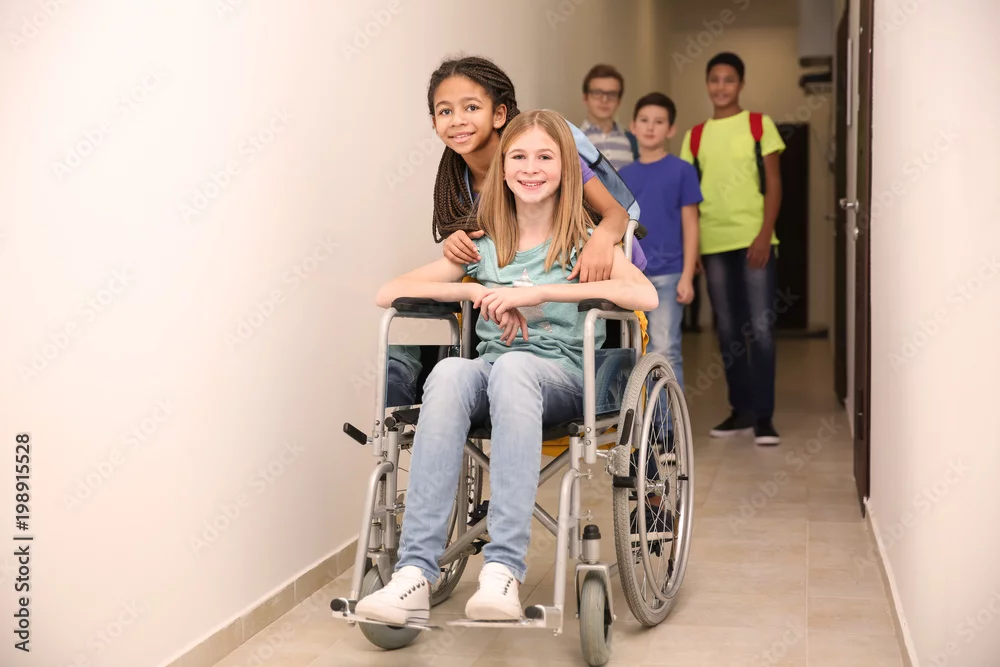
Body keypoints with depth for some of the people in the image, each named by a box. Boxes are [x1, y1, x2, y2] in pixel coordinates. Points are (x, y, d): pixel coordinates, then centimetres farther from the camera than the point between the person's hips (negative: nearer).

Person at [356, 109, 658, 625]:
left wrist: (538, 293, -18)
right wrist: (478, 292, -5)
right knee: (449, 372, -34)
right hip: (491, 374, 3)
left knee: (512, 368, -38)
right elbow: (388, 294, 9)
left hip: (562, 376, -2)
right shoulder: (484, 245, 16)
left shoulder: (585, 241, 7)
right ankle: (416, 573, -41)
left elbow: (645, 296, -15)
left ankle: (504, 570, -45)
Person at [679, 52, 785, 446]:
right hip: (713, 243, 3)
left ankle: (763, 416, -1)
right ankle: (742, 409, 18)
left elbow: (773, 184, -1)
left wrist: (764, 234, -12)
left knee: (760, 328, -6)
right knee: (728, 330, 8)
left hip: (754, 240, -3)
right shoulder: (695, 135, 11)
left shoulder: (760, 125, 3)